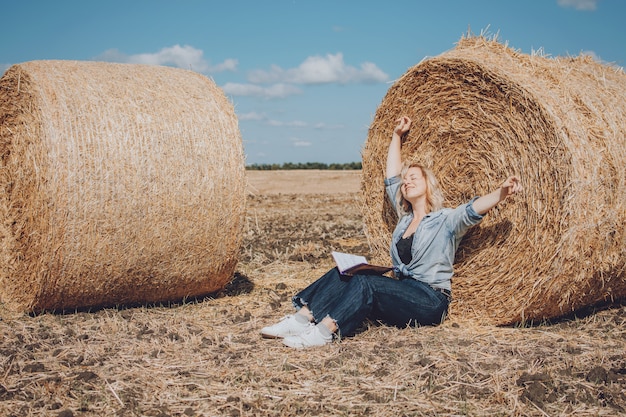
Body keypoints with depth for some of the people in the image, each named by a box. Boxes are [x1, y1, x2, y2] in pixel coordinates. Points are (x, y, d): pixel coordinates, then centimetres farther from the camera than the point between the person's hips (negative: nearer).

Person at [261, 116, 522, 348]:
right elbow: (392, 177, 24)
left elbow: (475, 209, -19)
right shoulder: (405, 218, 19)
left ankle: (324, 332, -40)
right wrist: (397, 136, 27)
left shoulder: (446, 220, 0)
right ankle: (302, 319, -21)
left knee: (364, 283, -30)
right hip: (402, 294, 7)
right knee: (343, 272, -13)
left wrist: (502, 193, -38)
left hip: (431, 301, -7)